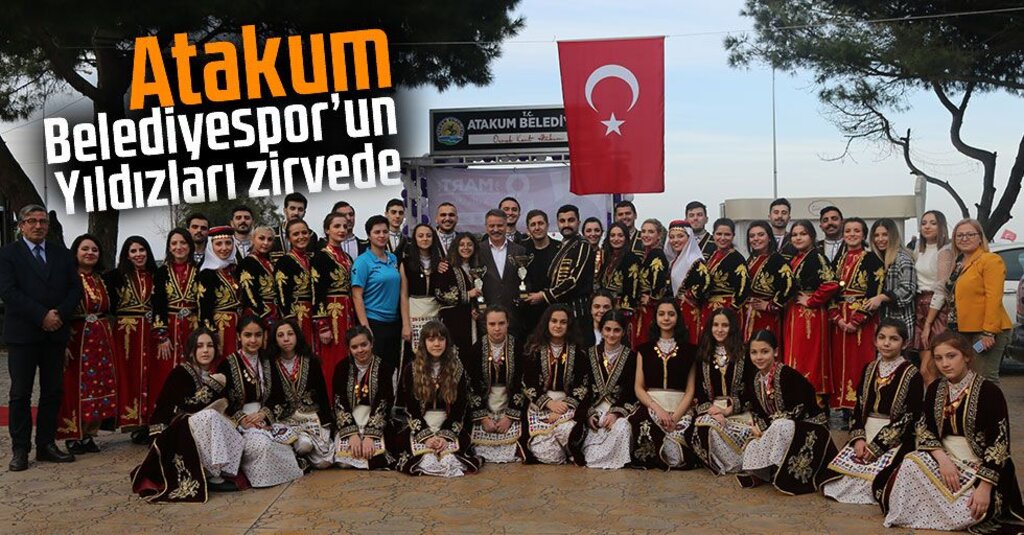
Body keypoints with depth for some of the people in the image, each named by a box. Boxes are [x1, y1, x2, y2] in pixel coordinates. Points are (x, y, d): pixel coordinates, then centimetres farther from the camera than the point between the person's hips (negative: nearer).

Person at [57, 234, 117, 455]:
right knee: (75, 388, -2)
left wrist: (109, 339, 12)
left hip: (101, 341, 6)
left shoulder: (102, 280, 12)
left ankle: (89, 435, 15)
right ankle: (73, 437, 9)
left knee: (99, 389, 5)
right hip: (76, 340, -5)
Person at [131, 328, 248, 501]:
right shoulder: (180, 372, -12)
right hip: (174, 432, -7)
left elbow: (221, 407, 10)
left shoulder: (214, 374, 6)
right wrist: (212, 385, -20)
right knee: (209, 417, -32)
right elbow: (188, 407, -23)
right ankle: (212, 475, -29)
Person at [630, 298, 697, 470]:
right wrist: (658, 410, -11)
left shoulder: (689, 350, 10)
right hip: (651, 406, 1)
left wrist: (676, 416, -12)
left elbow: (690, 390, 5)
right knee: (645, 429, -35)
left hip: (680, 409, -1)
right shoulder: (645, 349, 13)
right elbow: (638, 387, 7)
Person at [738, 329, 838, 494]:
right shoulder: (757, 379, 3)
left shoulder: (787, 375, -21)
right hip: (785, 431, 7)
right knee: (752, 448, -15)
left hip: (810, 425, -7)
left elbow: (800, 409, -24)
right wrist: (758, 426, -14)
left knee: (781, 426, -38)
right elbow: (758, 411, 9)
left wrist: (767, 427, -23)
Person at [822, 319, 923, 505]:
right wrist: (858, 438, -7)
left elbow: (909, 418, -11)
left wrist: (877, 446, -16)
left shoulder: (912, 375, -6)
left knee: (873, 478, -27)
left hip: (896, 439, -5)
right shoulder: (869, 369, 12)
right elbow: (859, 407, 11)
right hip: (866, 433, 5)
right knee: (835, 472, -13)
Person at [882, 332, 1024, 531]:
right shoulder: (935, 389, 6)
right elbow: (925, 430, 3)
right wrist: (942, 459, -18)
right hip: (945, 457, 4)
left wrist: (985, 487, -23)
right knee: (910, 466, -27)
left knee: (965, 512, -27)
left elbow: (999, 442, -16)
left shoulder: (989, 391, -12)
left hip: (980, 464, -4)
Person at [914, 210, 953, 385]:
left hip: (937, 310, -7)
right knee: (927, 369, 8)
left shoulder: (944, 251, -8)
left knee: (927, 371, -12)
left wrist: (928, 324, -14)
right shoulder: (919, 250, 16)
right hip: (920, 307, 7)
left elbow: (940, 290, -12)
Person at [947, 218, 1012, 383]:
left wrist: (989, 331, -21)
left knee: (985, 379, -8)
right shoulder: (959, 264, 17)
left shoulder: (991, 260, -8)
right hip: (963, 330, 8)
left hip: (985, 331, -8)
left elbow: (994, 298, -16)